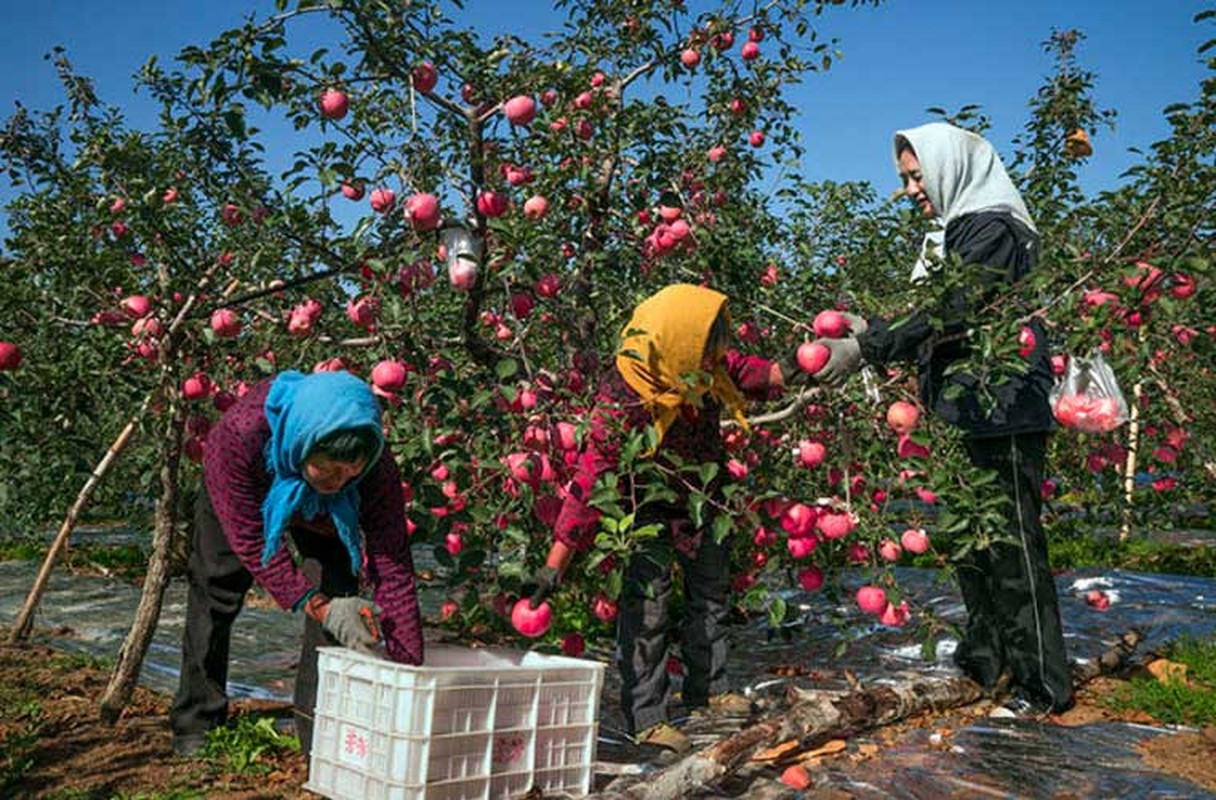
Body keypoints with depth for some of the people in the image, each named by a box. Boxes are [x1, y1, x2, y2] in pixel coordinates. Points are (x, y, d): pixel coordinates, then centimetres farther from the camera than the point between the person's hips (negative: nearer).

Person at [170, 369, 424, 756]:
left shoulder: (376, 470, -41)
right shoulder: (238, 435, -46)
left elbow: (393, 569, -39)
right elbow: (251, 539, -36)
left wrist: (407, 669, -42)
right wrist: (317, 606, -45)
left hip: (322, 513, 0)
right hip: (239, 498, 0)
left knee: (337, 592, -16)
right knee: (215, 596, 6)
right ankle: (195, 725, 27)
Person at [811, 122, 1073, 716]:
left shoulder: (995, 230, -10)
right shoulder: (957, 232, 19)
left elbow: (949, 313, -21)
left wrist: (864, 348, -23)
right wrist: (870, 331, 6)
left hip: (1003, 416, -10)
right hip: (967, 416, 10)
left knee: (1012, 546, -5)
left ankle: (1043, 683, 5)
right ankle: (980, 662, 28)